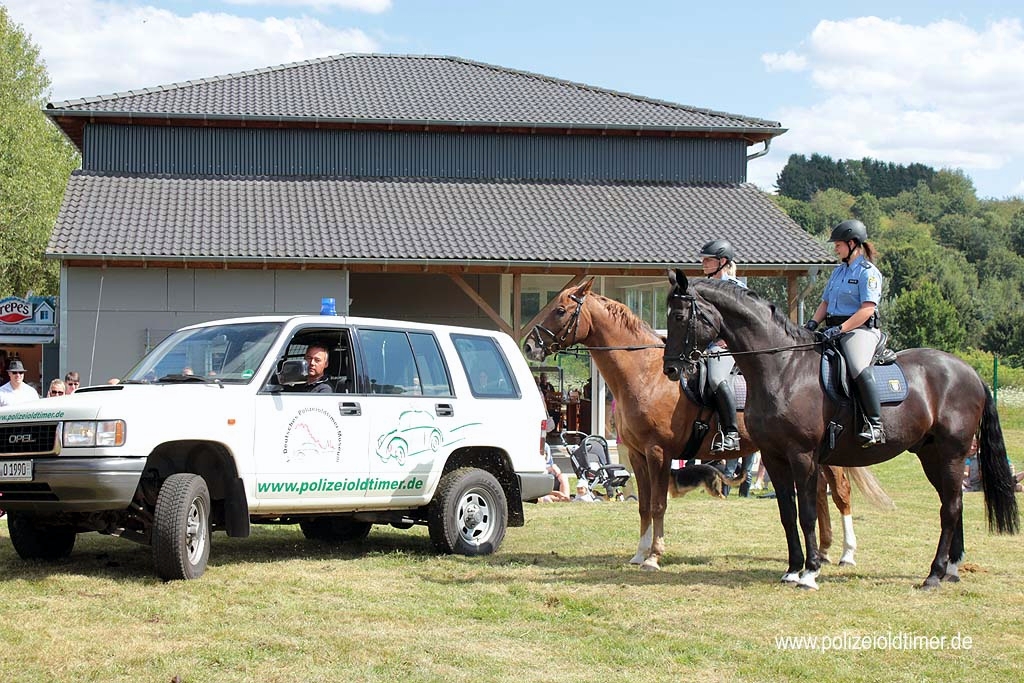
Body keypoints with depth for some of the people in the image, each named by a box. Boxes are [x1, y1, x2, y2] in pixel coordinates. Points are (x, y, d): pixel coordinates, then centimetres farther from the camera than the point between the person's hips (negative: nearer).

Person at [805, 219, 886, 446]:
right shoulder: (838, 272, 22)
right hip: (833, 330, 9)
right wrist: (813, 322, 2)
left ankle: (875, 425, -33)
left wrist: (839, 329, -24)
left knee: (859, 369, -34)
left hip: (859, 329, -9)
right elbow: (825, 303, 23)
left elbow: (867, 309, -16)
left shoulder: (868, 272, -5)